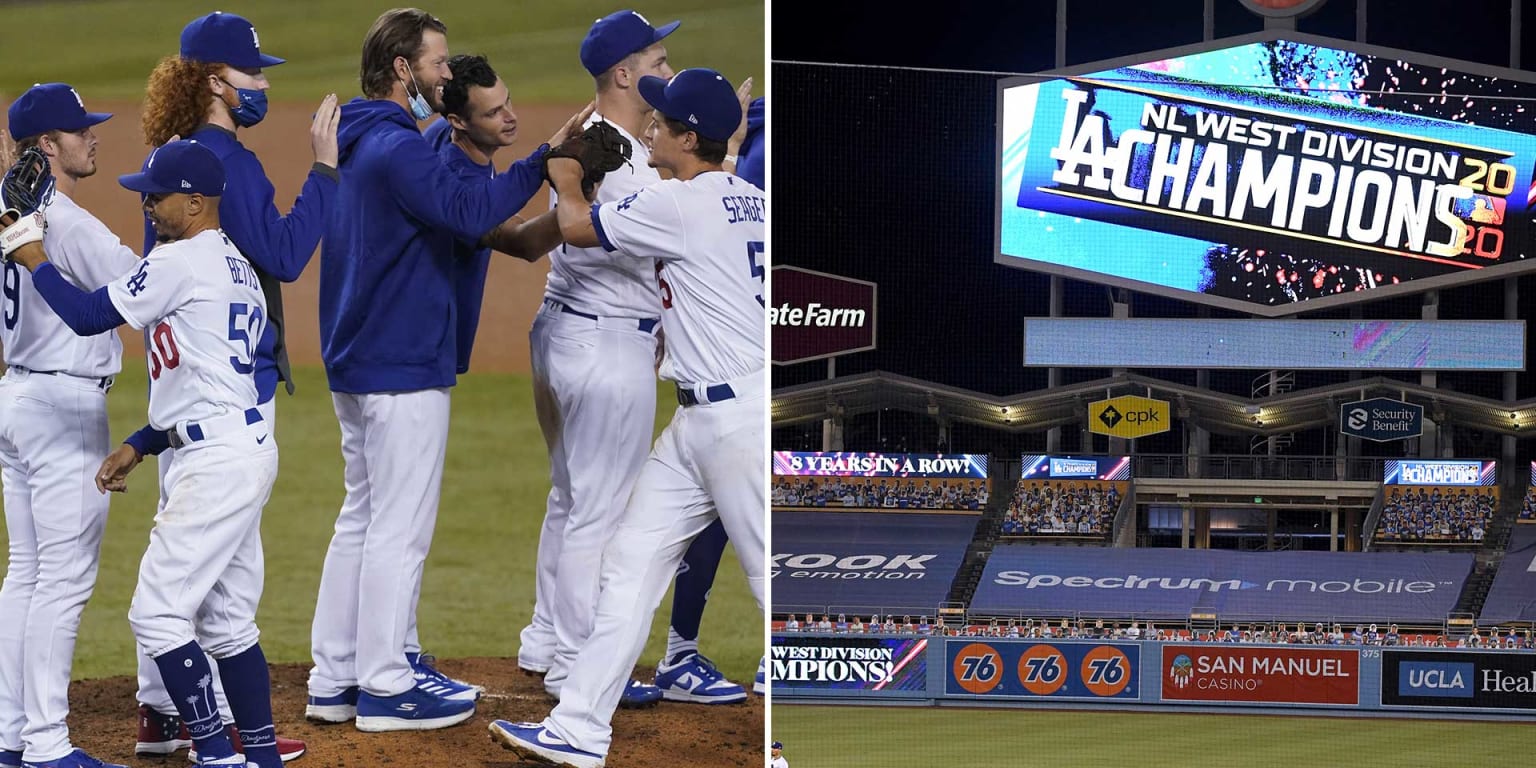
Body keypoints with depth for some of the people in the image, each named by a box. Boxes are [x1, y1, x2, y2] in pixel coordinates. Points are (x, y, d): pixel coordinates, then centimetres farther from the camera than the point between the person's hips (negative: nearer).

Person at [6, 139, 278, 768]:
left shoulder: (179, 262, -11)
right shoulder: (237, 269, 19)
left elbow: (86, 315, -12)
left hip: (218, 458, -10)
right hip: (244, 449, 10)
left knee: (157, 614, -8)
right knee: (226, 621, 15)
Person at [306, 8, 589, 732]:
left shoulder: (353, 146, 13)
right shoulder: (398, 148, -18)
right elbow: (468, 211, -30)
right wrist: (545, 157, -28)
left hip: (353, 365, 10)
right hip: (404, 368, -10)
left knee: (362, 520, 15)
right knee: (399, 528, -4)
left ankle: (334, 680, 17)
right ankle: (386, 688, -1)